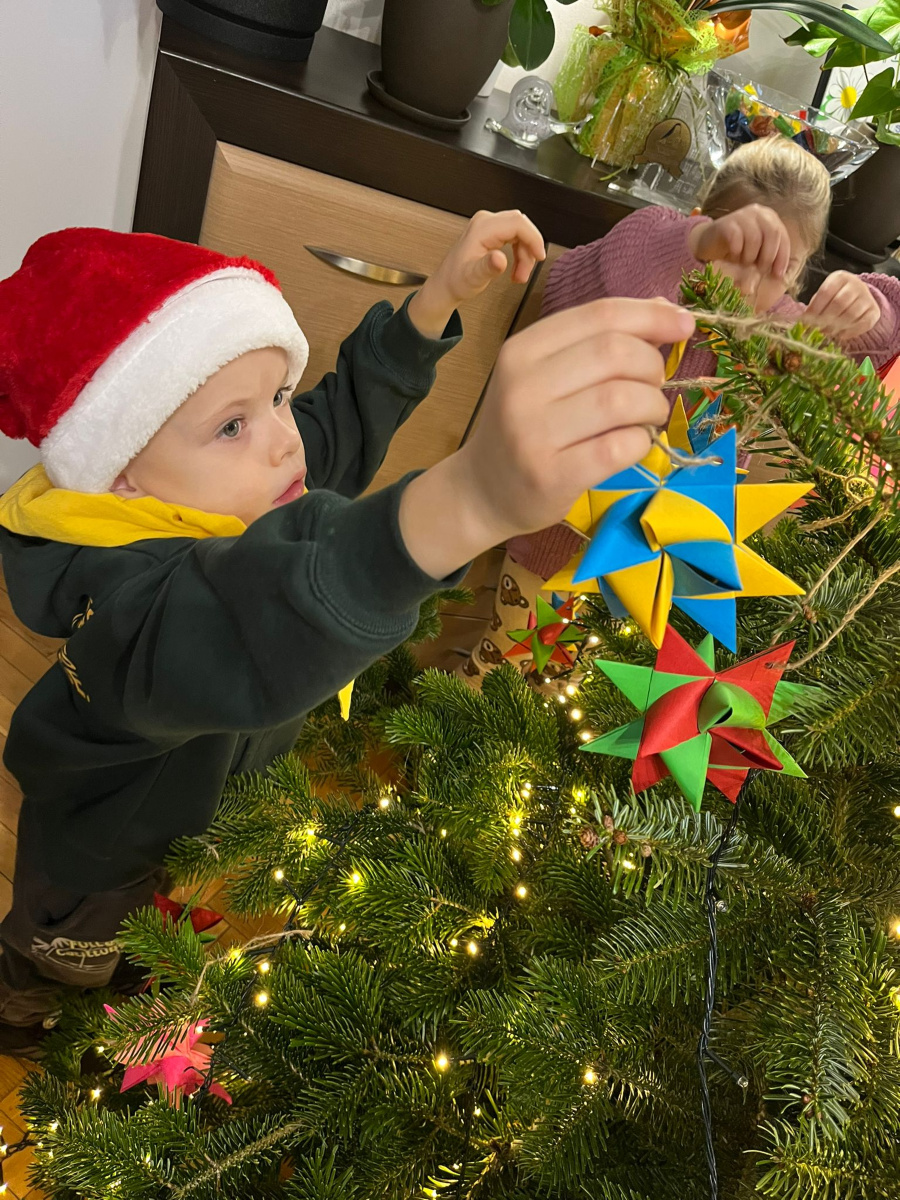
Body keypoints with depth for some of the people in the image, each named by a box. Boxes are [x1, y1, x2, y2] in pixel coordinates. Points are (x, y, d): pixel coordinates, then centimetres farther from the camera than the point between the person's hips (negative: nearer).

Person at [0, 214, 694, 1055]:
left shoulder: (227, 486, -18)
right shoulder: (122, 591, -44)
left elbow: (345, 419, -1)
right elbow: (240, 640, -68)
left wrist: (441, 294, -13)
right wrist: (468, 501, -86)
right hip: (108, 912, -5)